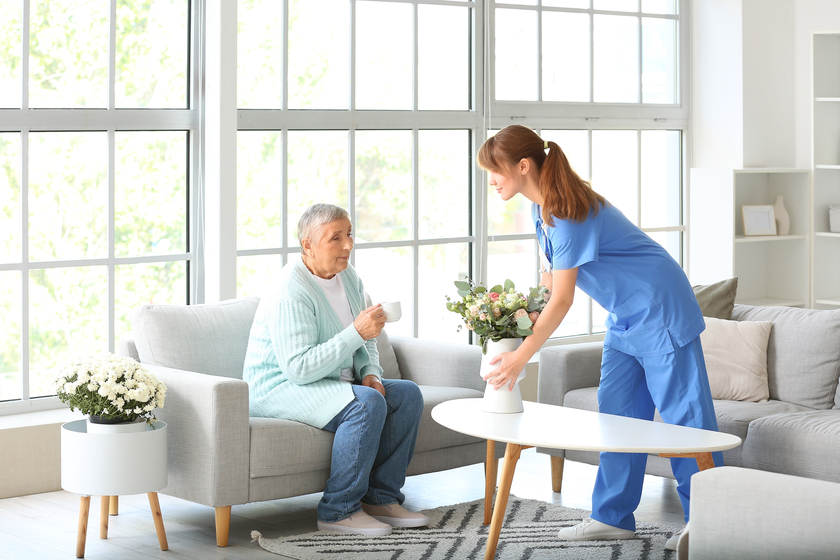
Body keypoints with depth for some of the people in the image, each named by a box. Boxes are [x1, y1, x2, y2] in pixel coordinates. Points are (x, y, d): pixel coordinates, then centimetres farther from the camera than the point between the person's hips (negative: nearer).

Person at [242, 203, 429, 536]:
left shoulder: (348, 277, 6)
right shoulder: (291, 292, -22)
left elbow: (365, 342, 19)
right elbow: (299, 368, -29)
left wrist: (370, 372, -3)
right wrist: (356, 332, -31)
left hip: (330, 382, 9)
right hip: (280, 387, -9)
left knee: (408, 394, -6)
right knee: (367, 403, -31)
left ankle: (381, 498, -2)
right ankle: (339, 511, -22)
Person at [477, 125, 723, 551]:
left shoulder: (569, 212, -26)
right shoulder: (542, 207, 4)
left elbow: (562, 299, -27)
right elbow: (549, 276, 13)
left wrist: (521, 356, -26)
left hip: (659, 310, -10)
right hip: (625, 317, 10)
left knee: (682, 413, -5)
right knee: (617, 413, 9)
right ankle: (614, 517, 15)